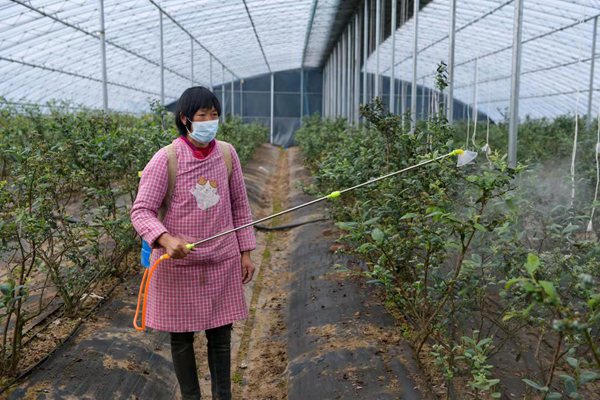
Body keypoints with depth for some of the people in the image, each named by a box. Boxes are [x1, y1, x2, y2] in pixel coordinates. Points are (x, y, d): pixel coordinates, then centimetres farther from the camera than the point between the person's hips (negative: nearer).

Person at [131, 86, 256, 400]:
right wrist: (165, 239, -31)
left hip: (222, 261, 3)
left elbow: (239, 205, 8)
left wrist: (245, 251, 8)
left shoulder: (227, 154, -1)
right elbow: (141, 210, -13)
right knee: (181, 336, 11)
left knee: (221, 334, 13)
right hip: (178, 264, -2)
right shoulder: (165, 159, -13)